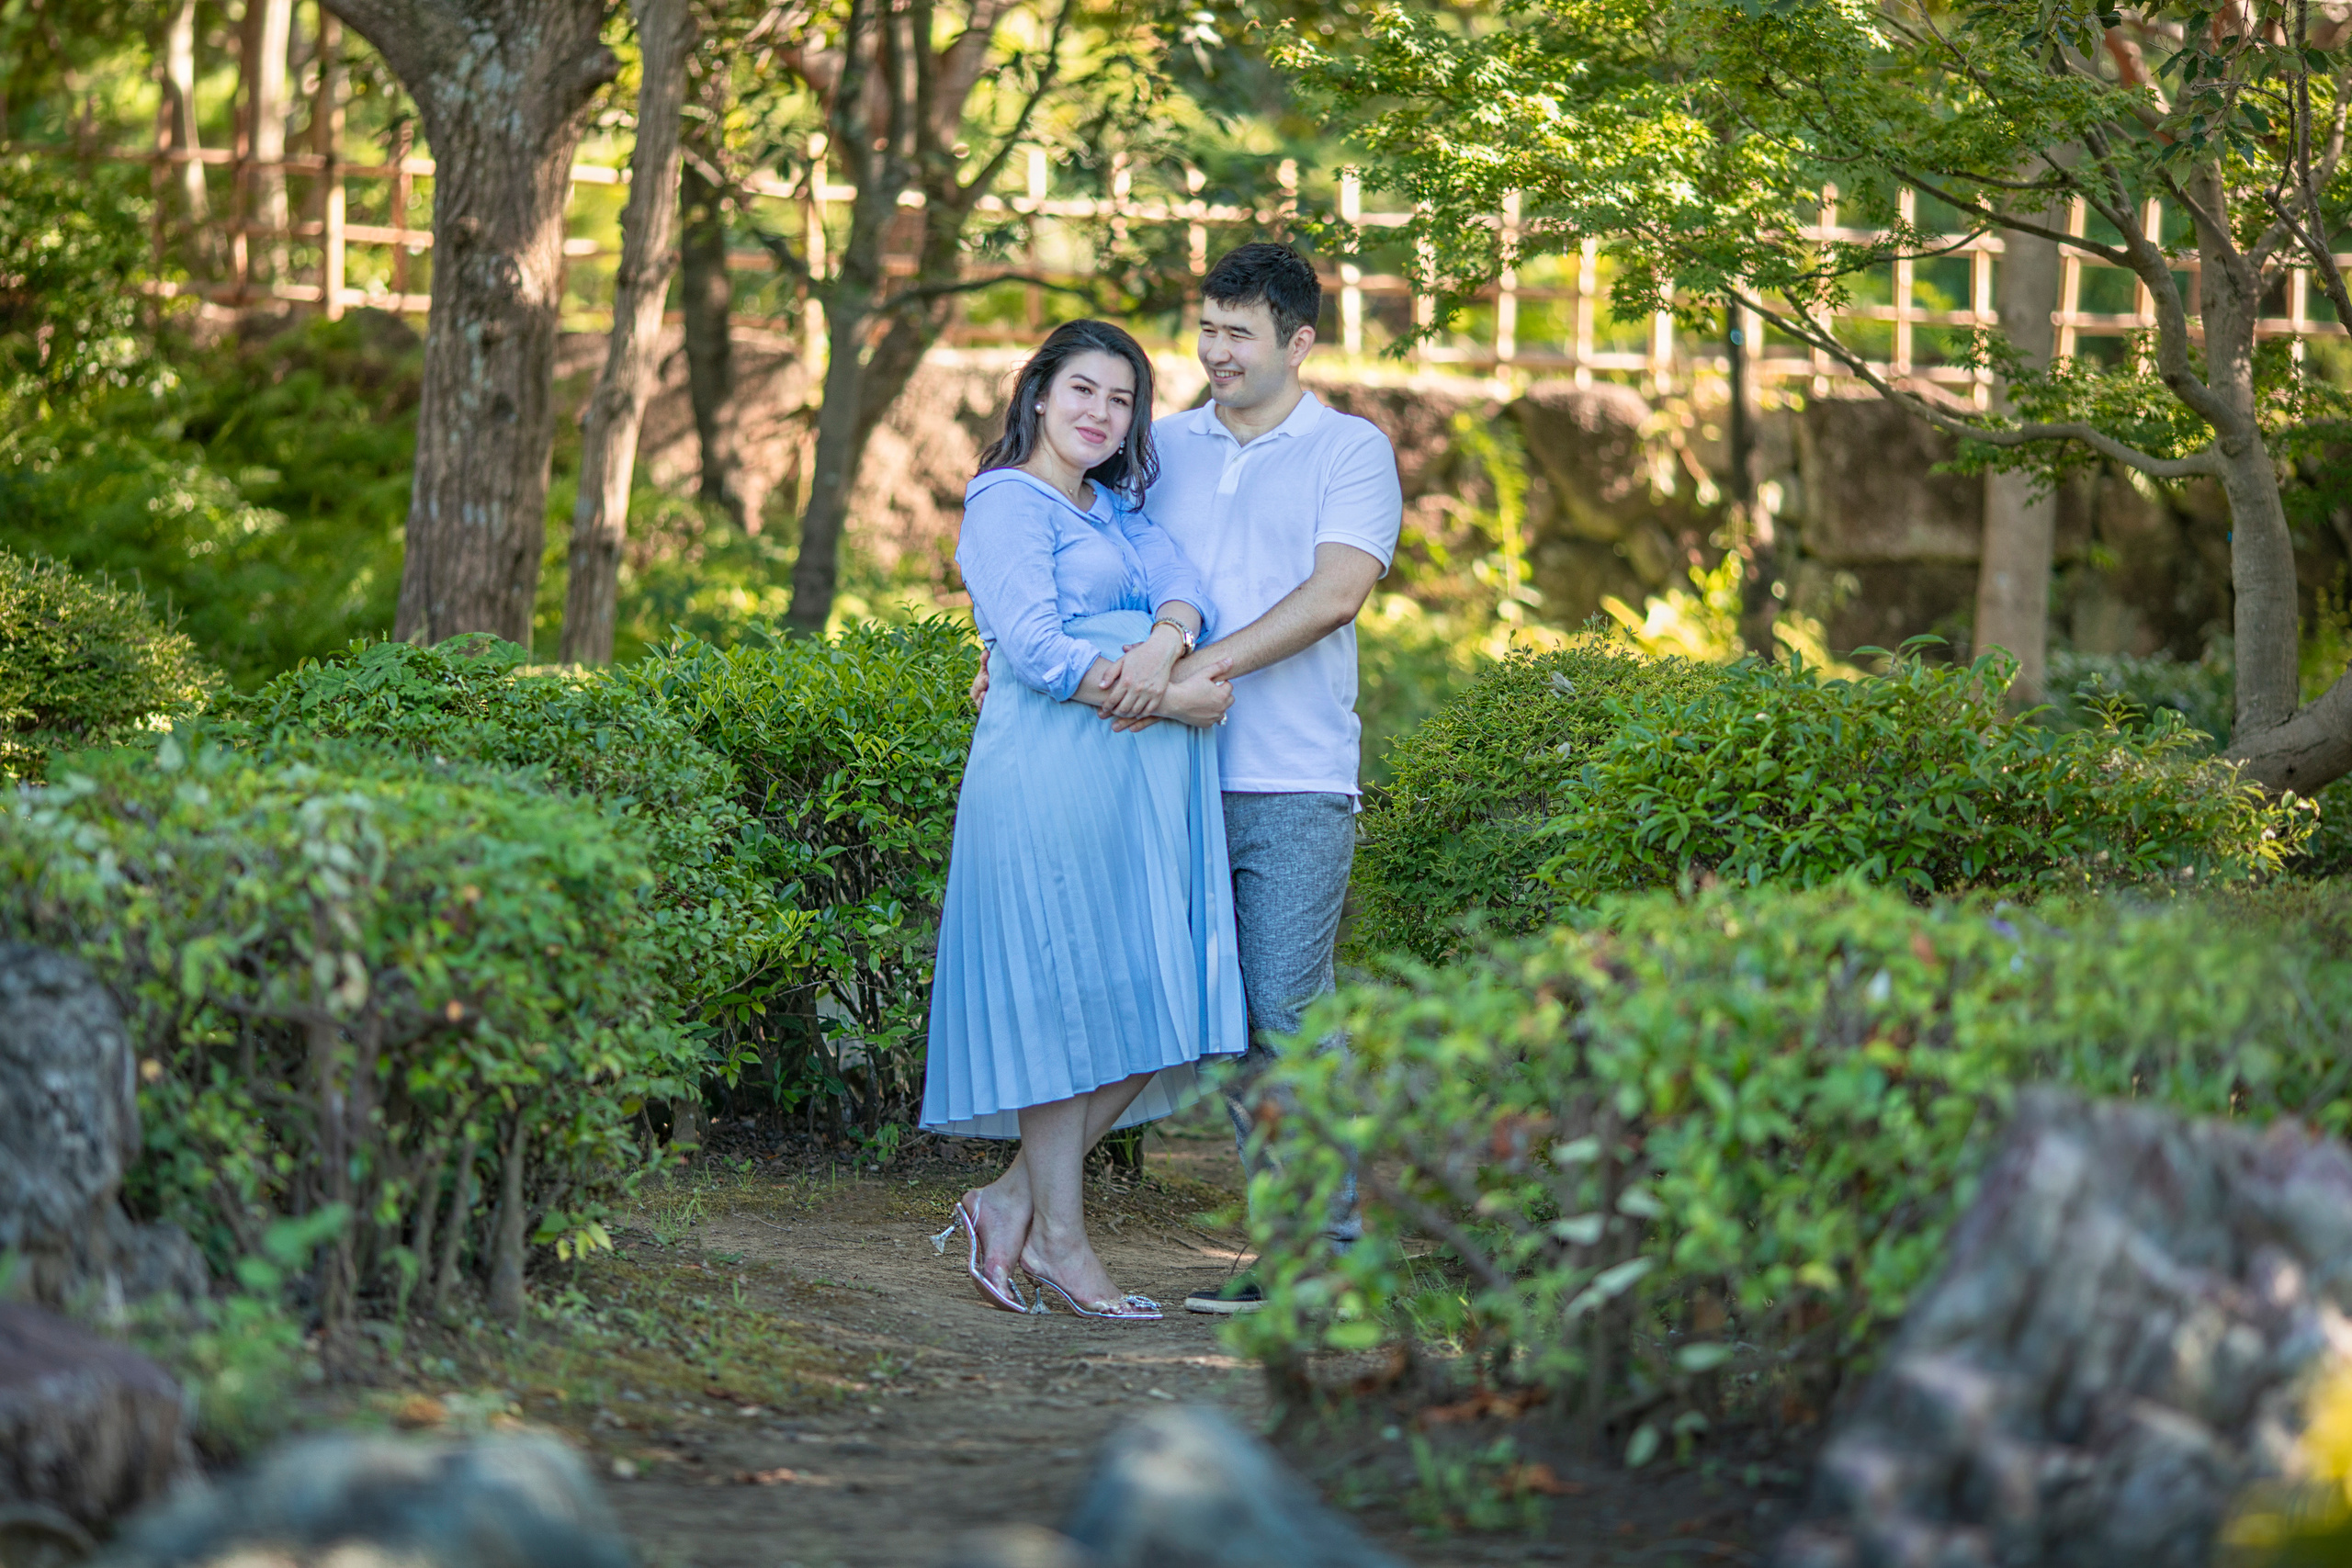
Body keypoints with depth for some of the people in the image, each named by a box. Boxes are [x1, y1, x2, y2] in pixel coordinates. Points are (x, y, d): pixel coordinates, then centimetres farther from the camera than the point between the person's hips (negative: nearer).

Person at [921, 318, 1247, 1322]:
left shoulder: (1120, 510, 22)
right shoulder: (1009, 502, -3)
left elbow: (1184, 586, 5)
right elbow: (1035, 647, -14)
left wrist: (1166, 642, -18)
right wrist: (1178, 700, -12)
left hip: (1146, 783, 8)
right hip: (1052, 774, -8)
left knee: (1148, 1013, 4)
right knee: (1066, 994, -6)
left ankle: (1013, 1203, 10)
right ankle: (1058, 1238, 0)